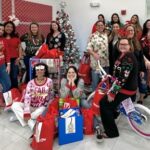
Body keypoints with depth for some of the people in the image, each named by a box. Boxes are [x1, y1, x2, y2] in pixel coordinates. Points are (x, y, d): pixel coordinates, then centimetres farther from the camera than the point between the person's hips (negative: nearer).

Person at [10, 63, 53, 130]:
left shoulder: (49, 81, -8)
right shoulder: (31, 83, -8)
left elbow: (51, 96, 1)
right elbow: (27, 97, -17)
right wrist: (26, 112, -27)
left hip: (42, 107, -2)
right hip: (31, 106, 2)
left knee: (41, 111, -37)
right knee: (15, 105, -20)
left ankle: (19, 116, -13)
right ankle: (30, 122, -24)